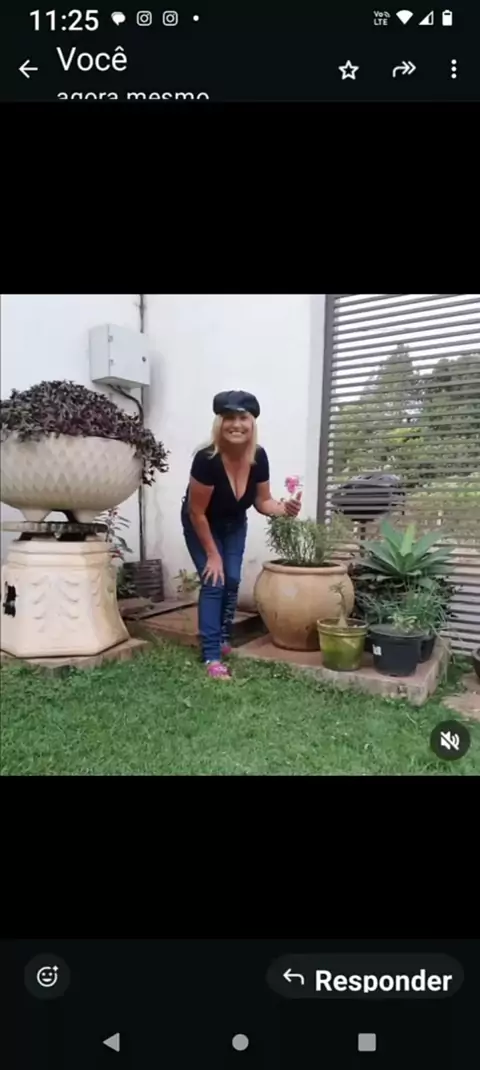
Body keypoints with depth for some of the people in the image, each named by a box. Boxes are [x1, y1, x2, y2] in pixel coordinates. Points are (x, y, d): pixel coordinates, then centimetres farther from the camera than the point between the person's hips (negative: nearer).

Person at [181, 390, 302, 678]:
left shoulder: (259, 457, -23)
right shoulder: (207, 459, -36)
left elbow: (262, 501, -10)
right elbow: (196, 512, -26)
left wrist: (284, 509, -33)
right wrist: (212, 554, -19)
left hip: (234, 524, 4)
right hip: (200, 525, -4)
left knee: (232, 579, 2)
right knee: (213, 582, -11)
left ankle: (223, 639, 25)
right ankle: (212, 656, -4)